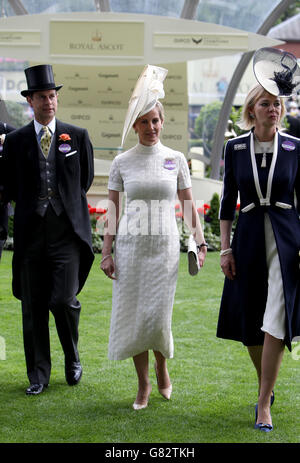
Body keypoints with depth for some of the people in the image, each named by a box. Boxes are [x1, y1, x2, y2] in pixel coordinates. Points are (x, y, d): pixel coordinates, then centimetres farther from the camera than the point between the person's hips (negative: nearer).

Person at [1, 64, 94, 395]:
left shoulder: (77, 136, 6)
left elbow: (86, 180, 15)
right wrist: (34, 206, 8)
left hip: (68, 231, -1)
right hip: (31, 231, 1)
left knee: (63, 300, -9)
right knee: (33, 307, 4)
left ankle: (73, 359, 18)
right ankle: (38, 375, 14)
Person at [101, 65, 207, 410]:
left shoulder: (175, 159, 4)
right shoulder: (122, 162, 3)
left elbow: (188, 204, 7)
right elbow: (113, 207, 4)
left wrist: (200, 242, 2)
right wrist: (106, 251, -1)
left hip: (165, 245, 0)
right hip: (130, 244, 1)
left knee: (157, 316, -5)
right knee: (132, 315, 2)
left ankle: (162, 367, 25)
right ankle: (143, 384, 16)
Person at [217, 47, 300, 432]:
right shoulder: (235, 147, 2)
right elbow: (227, 200, 5)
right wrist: (225, 248, 0)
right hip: (248, 238, 2)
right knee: (247, 322, 9)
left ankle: (264, 405, -4)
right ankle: (265, 384, 34)